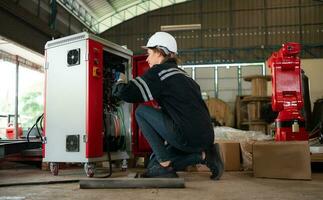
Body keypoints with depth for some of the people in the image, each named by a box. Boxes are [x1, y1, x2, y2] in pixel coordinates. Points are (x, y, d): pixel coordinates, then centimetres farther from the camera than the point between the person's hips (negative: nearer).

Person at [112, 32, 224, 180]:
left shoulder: (159, 71, -3)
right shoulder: (181, 73, 22)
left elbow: (127, 94, -9)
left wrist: (120, 82, 13)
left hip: (187, 136, -9)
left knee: (141, 112, 3)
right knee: (155, 162, 22)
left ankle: (164, 165, 1)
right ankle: (203, 155, 9)